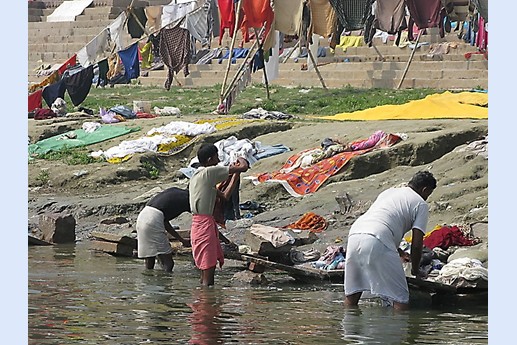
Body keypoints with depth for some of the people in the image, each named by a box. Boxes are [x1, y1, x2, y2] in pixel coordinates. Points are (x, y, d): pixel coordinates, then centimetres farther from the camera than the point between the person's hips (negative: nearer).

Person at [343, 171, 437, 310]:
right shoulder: (421, 204, 13)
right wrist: (415, 269, 22)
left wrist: (397, 251, 56)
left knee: (352, 294, 18)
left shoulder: (388, 192, 33)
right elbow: (417, 243, 7)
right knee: (400, 298, -2)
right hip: (377, 243, -7)